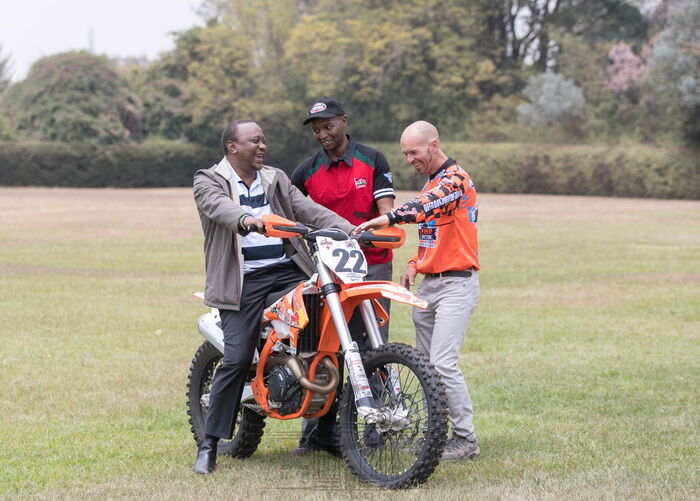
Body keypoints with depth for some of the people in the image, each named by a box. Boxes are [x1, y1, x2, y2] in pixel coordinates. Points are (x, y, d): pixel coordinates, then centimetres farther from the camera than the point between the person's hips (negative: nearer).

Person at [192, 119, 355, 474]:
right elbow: (219, 206, -20)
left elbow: (308, 209, 9)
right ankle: (209, 445, -6)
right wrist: (244, 219, -43)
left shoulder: (276, 180, 19)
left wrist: (349, 230, -8)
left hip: (288, 271, 5)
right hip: (244, 281, -5)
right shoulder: (209, 181, 2)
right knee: (236, 360, -14)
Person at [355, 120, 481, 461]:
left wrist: (386, 219, -42)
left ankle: (466, 439, -8)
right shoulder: (430, 183, 20)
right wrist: (415, 264, 14)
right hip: (429, 283, 10)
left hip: (456, 283, -10)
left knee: (442, 364, -15)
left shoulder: (455, 178, -11)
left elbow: (426, 207, -31)